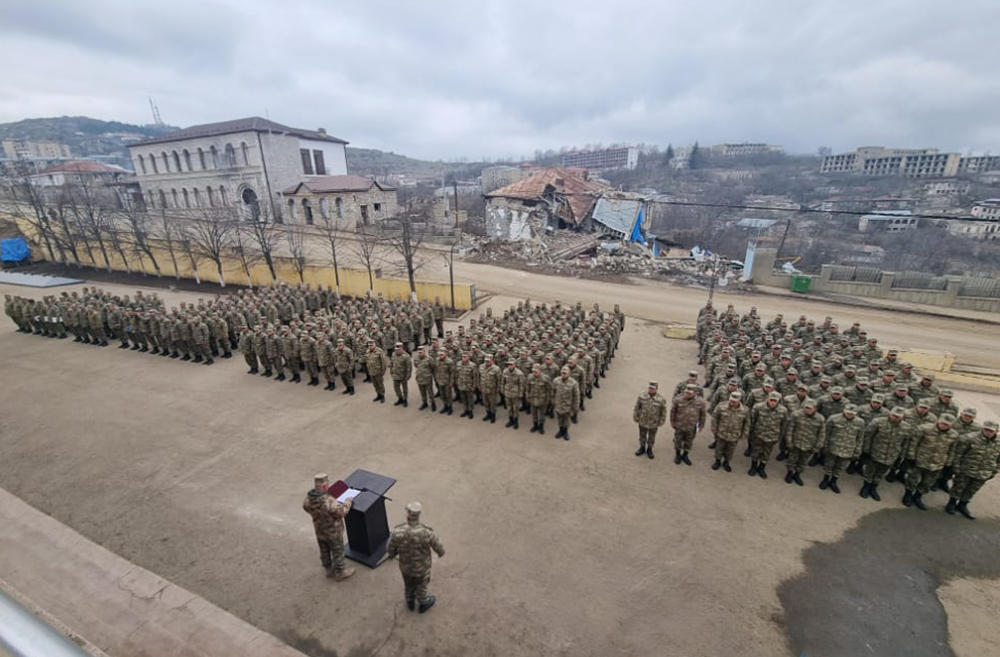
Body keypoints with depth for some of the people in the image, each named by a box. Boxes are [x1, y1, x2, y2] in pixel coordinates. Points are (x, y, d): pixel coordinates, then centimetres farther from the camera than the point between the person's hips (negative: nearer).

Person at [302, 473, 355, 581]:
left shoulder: (309, 497, -19)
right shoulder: (328, 501, -42)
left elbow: (305, 507, 3)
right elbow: (342, 511, -31)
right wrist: (348, 502, -14)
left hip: (319, 530, 6)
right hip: (333, 531, -6)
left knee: (324, 551, 27)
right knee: (337, 552, 17)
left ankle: (329, 569, 48)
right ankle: (340, 573, 37)